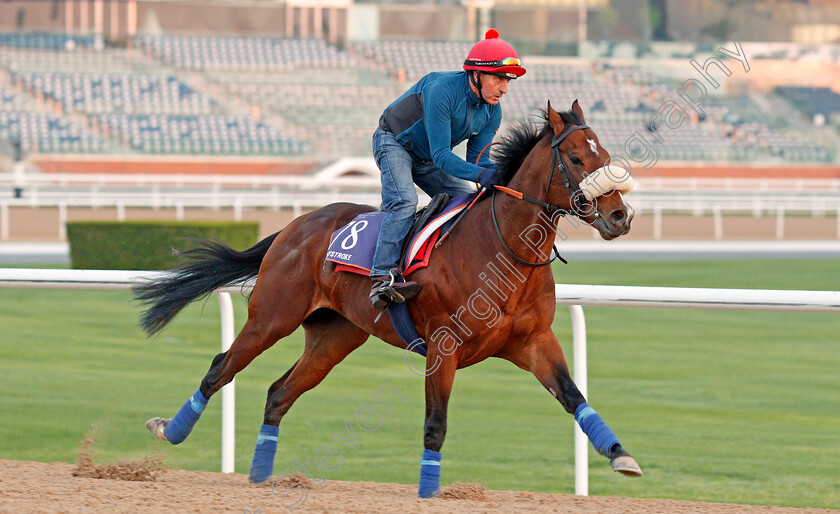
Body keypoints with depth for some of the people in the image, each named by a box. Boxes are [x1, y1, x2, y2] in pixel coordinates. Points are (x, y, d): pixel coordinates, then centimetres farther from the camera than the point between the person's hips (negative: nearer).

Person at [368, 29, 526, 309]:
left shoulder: (492, 112, -11)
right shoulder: (442, 90, -34)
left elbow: (477, 157, -7)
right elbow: (441, 156, -35)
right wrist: (480, 174, -48)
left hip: (427, 159, 8)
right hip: (394, 144, -8)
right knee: (404, 201, -29)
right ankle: (382, 279, -39)